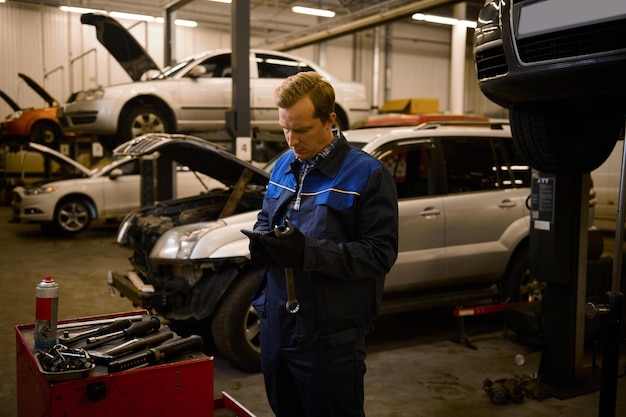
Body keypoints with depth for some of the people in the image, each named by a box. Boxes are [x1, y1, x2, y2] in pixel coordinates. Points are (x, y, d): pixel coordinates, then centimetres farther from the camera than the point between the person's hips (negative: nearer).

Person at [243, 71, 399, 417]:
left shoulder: (367, 175, -13)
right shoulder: (282, 167, 8)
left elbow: (381, 253, -17)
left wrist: (308, 252, -28)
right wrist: (260, 241, -5)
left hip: (331, 337, -6)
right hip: (276, 325, 7)